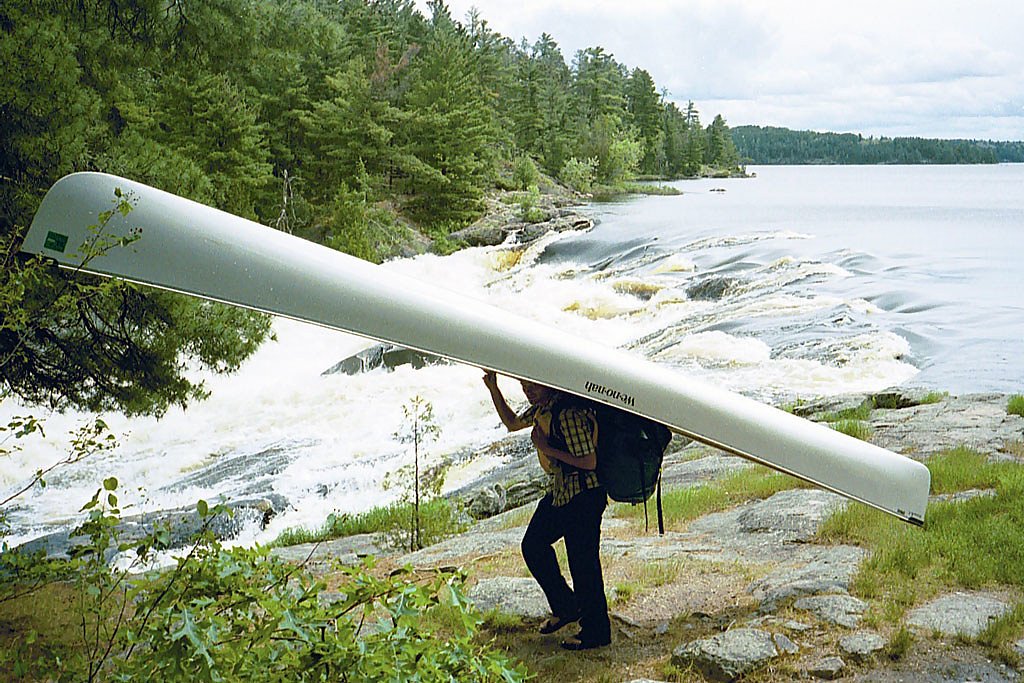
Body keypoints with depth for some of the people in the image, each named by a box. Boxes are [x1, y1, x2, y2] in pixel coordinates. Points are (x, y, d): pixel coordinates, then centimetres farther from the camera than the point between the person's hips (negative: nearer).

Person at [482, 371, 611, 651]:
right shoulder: (541, 409, 5)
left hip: (583, 494, -10)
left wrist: (548, 449, -22)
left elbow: (589, 462, -26)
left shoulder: (568, 413, -25)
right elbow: (513, 423, 24)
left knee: (583, 562, -4)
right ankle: (566, 607, 29)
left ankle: (596, 632, 9)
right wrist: (493, 389, 13)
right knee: (533, 544, 15)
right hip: (559, 490, 10)